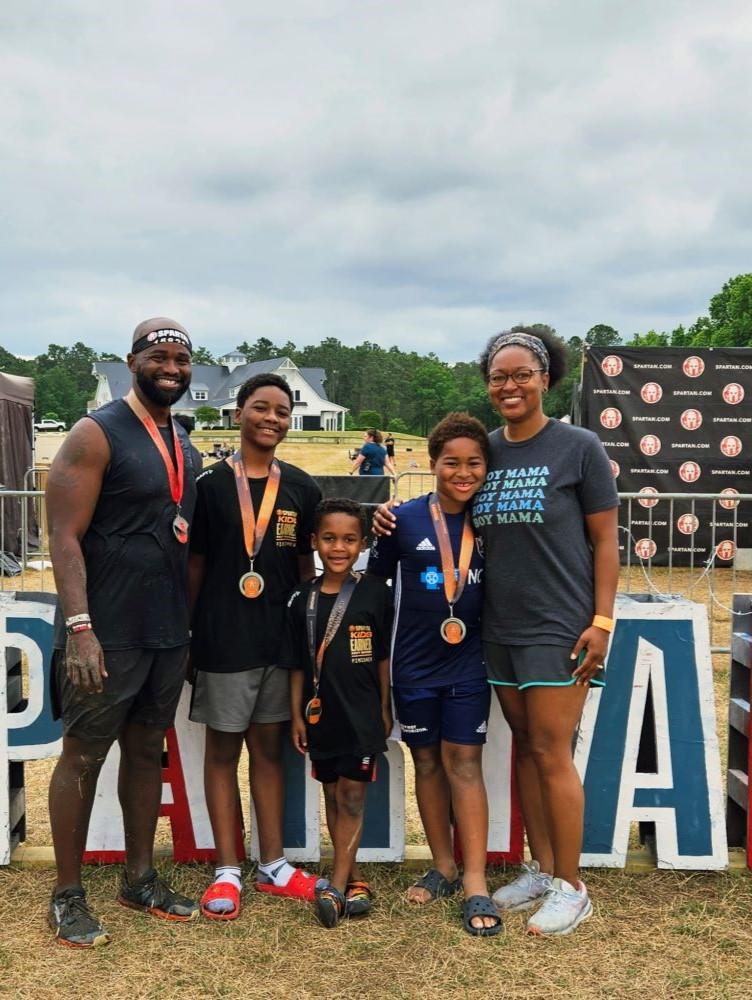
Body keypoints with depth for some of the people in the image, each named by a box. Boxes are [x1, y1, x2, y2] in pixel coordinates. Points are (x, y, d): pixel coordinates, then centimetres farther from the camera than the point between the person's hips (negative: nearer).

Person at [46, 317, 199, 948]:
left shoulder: (183, 444, 13)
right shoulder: (97, 435, -9)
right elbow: (65, 536, -15)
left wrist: (191, 619, 15)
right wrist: (79, 627, -22)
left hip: (169, 632, 7)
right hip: (107, 633, -7)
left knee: (148, 751, 15)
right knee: (83, 756, 4)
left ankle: (140, 878, 28)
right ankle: (68, 896, 18)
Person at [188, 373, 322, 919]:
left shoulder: (301, 488, 6)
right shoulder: (210, 484, -3)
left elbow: (306, 566, 11)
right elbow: (194, 566, -1)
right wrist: (186, 637, -3)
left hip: (282, 639, 3)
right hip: (222, 640, -3)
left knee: (270, 748, 12)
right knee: (223, 750, 7)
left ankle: (273, 864, 24)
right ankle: (227, 870, 18)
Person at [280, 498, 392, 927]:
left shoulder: (375, 593, -6)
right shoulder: (303, 600, 2)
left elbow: (384, 656, -1)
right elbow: (298, 665, 7)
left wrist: (385, 709, 0)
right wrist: (297, 715, 5)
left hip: (361, 713, -3)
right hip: (321, 713, 4)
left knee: (352, 795, 0)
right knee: (334, 795, 12)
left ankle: (337, 884, 5)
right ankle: (354, 877, 25)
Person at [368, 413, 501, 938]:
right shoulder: (405, 519, -6)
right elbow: (376, 578, 4)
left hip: (468, 662, 0)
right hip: (415, 663, 1)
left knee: (464, 761, -1)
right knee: (427, 760, 11)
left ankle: (475, 881, 6)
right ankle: (443, 865, 27)